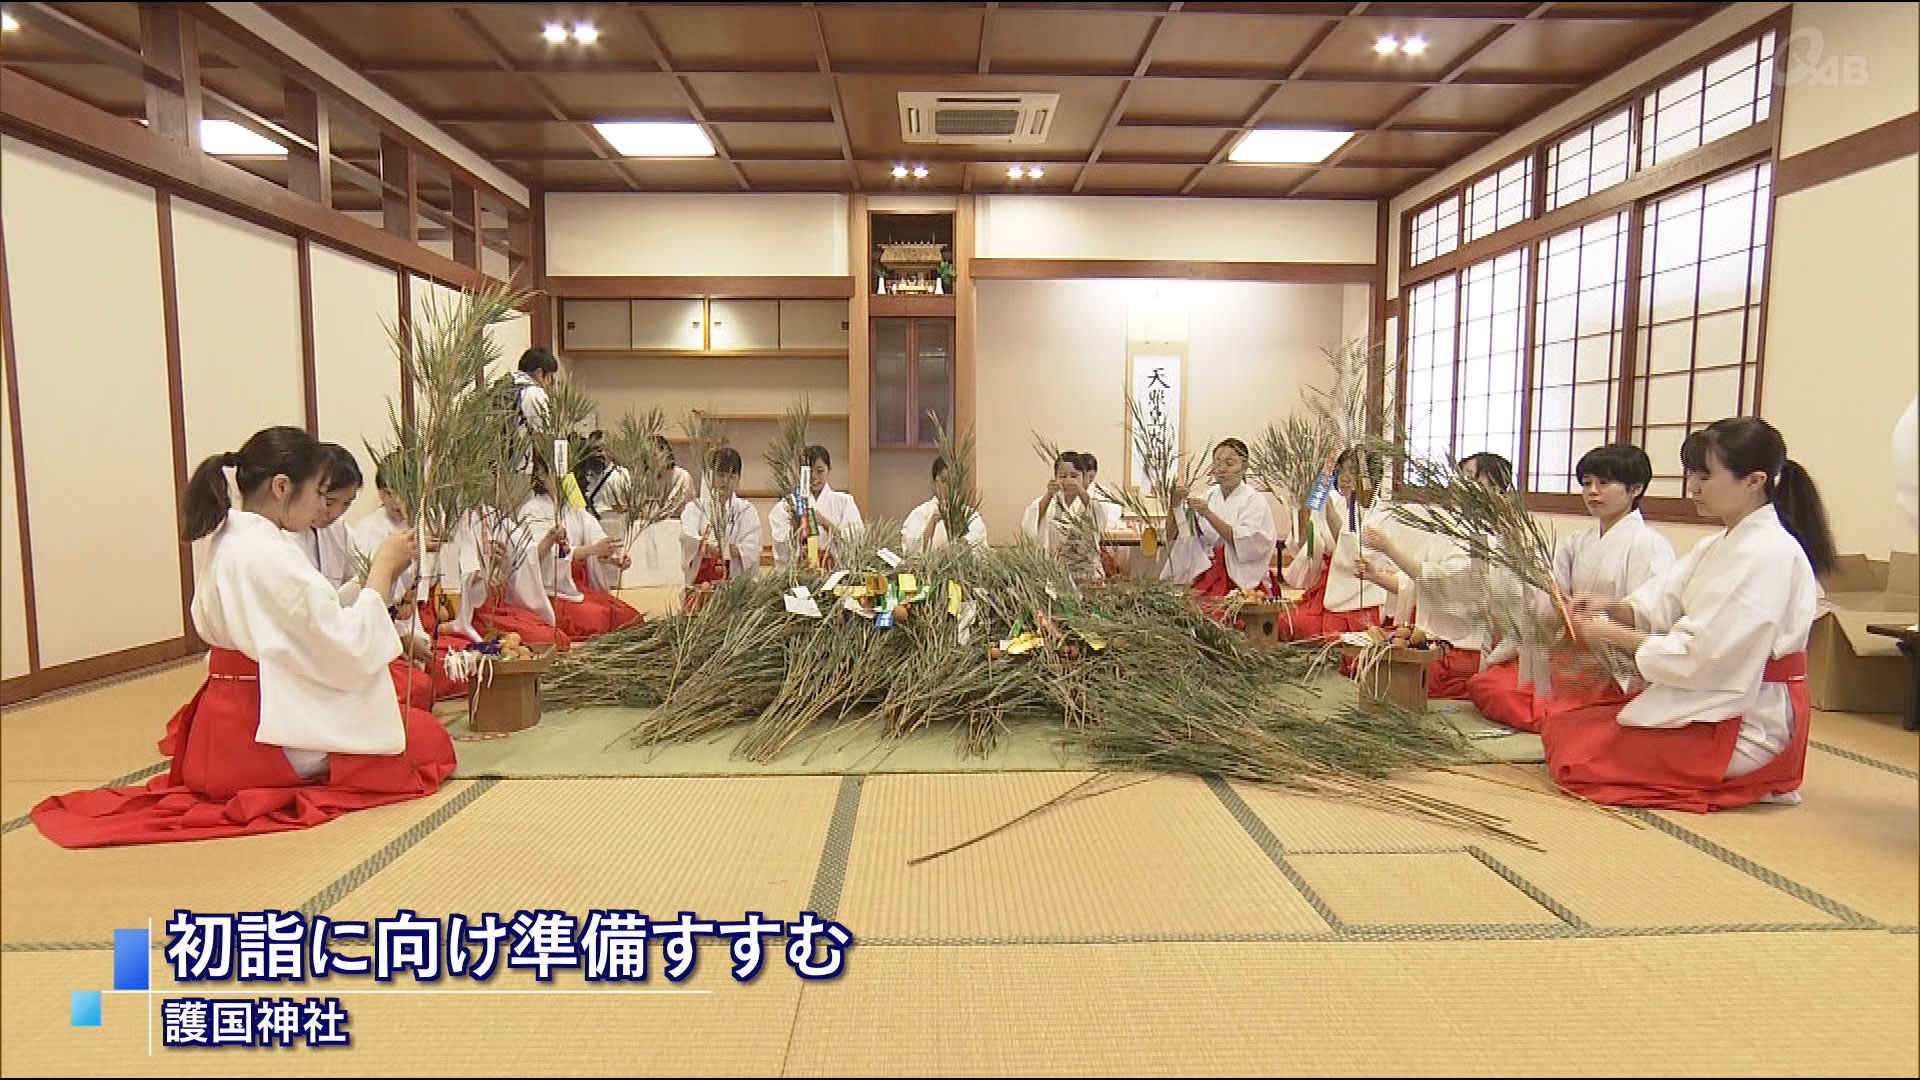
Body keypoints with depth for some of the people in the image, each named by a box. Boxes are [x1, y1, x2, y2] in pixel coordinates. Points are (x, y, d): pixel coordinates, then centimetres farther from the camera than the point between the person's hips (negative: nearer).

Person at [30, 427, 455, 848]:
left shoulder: (230, 541, 8)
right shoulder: (271, 555, -23)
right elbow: (348, 647, -22)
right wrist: (383, 567, -14)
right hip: (265, 739, -9)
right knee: (432, 740, 0)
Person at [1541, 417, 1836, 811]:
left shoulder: (1770, 554, -19)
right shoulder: (1716, 547, 12)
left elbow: (1706, 658, -24)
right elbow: (1658, 607, 5)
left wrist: (1613, 633, -18)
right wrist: (1611, 606, -15)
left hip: (1749, 723, -10)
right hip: (1714, 702, 10)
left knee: (1576, 749, -15)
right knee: (1560, 723, 6)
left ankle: (1745, 783, -2)